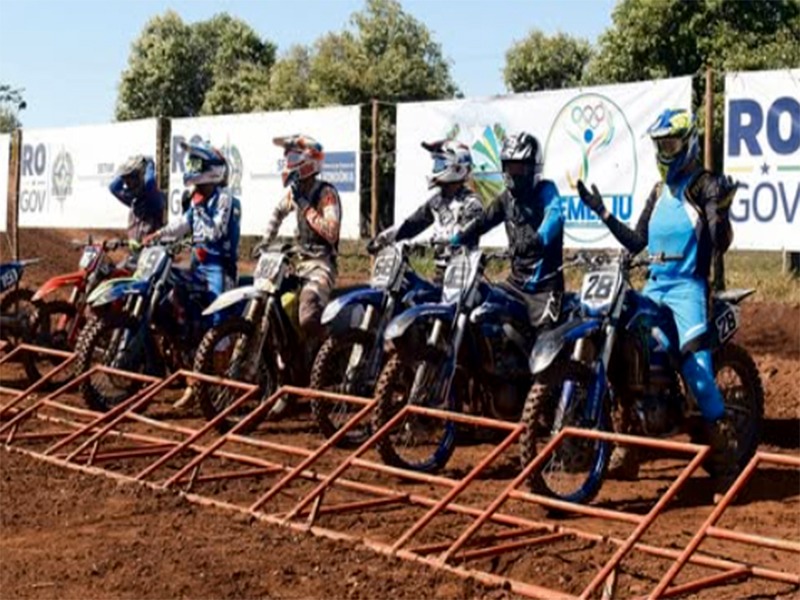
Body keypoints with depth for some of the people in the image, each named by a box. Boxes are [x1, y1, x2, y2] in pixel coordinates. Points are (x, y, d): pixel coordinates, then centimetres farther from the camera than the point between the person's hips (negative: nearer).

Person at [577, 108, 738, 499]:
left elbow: (721, 243, -14)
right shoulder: (659, 192, 19)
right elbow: (637, 242, 21)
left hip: (688, 288, -7)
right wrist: (602, 212, 18)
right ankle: (625, 454, 13)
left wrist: (720, 209, -32)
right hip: (654, 287, 8)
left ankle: (726, 462, -12)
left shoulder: (706, 185, -4)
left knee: (696, 368, -19)